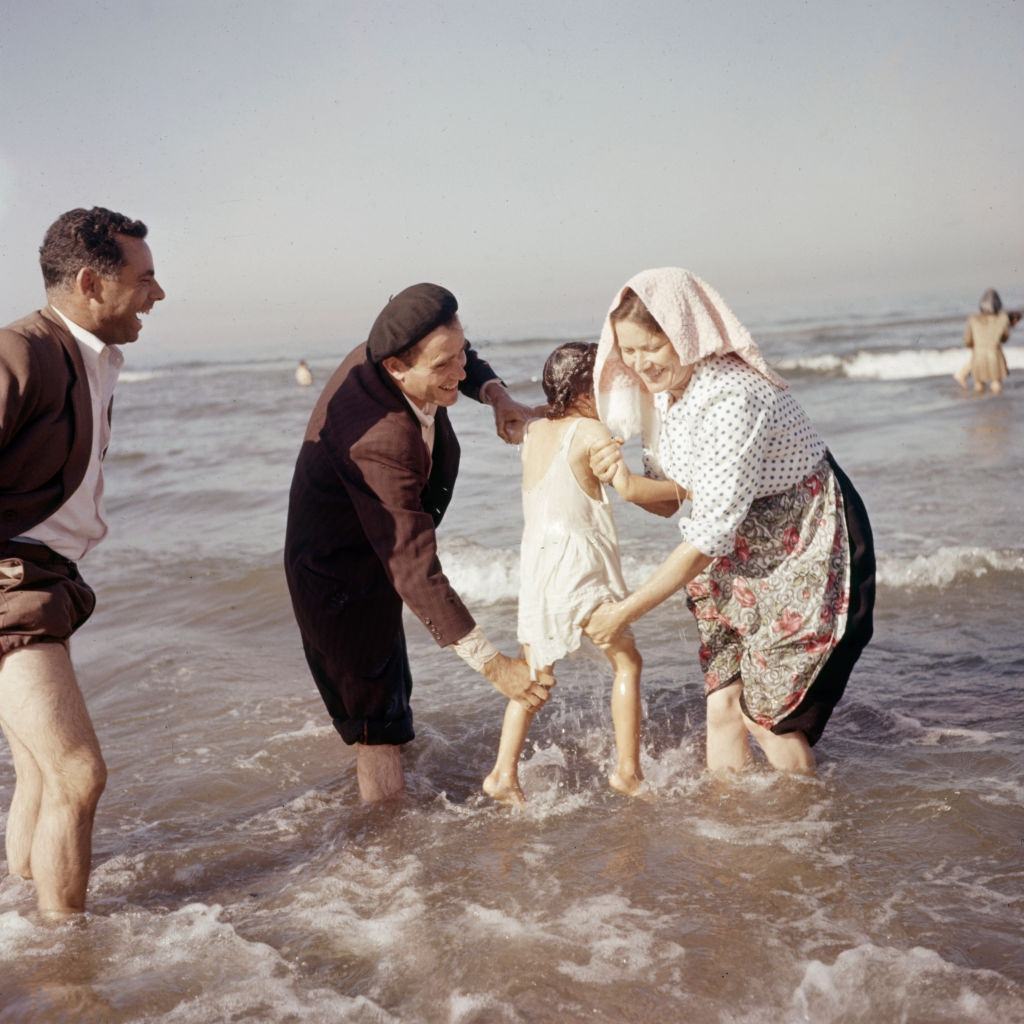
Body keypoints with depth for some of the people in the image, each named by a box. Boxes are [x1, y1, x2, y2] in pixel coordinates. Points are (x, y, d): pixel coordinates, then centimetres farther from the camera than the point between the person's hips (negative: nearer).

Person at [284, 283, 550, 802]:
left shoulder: (388, 350, -16)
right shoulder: (381, 441, -41)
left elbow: (461, 357, 10)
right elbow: (414, 570, -41)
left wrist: (496, 393, -13)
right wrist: (491, 662, -41)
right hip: (342, 575, -9)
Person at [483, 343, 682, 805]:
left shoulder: (534, 430, 12)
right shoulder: (591, 430, -9)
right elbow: (626, 486, -19)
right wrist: (678, 487, -8)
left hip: (534, 567, 6)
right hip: (580, 565, -6)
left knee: (534, 675, 15)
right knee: (626, 661, 9)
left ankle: (503, 772, 9)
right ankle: (627, 769, 9)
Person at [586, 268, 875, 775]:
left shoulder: (731, 397, -30)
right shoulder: (665, 388, -3)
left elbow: (710, 534, -29)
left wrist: (627, 611, -23)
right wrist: (622, 472, -17)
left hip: (808, 549, -8)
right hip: (741, 557, 8)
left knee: (765, 713, 1)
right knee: (721, 703, 5)